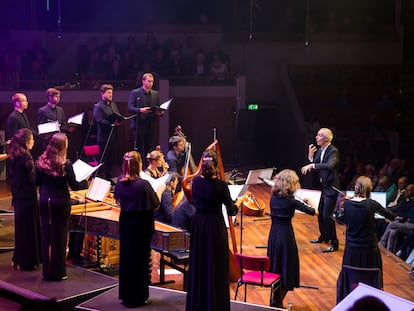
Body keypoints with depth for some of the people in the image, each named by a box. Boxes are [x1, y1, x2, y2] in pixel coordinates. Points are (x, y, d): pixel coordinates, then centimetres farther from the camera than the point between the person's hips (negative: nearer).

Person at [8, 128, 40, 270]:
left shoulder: (15, 157, 6)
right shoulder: (26, 159, -20)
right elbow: (33, 179, -18)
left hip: (18, 197, 9)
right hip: (27, 198, -9)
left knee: (21, 228, 18)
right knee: (28, 229, 2)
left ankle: (18, 260, 28)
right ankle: (26, 262, 9)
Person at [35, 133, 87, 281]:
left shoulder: (41, 161, -2)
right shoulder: (65, 164, -16)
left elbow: (37, 181, 6)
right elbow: (74, 186, -12)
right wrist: (85, 183, 6)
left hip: (44, 201, 5)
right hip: (60, 202, -4)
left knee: (46, 236, 11)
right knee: (59, 238, 4)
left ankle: (47, 271, 19)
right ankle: (58, 273, 11)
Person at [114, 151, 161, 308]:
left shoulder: (120, 182, -4)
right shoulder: (143, 184, -23)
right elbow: (155, 204, -14)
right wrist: (158, 191, 2)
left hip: (125, 223, 6)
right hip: (141, 225, -6)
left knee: (126, 257, 17)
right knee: (140, 259, 6)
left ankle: (126, 294, 27)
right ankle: (138, 297, 14)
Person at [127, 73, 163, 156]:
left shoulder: (155, 94, 13)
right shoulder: (135, 93, -1)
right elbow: (130, 108, -8)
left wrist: (160, 112, -6)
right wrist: (140, 110, -25)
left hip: (150, 125, 4)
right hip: (139, 125, -4)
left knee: (148, 149, 5)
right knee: (138, 149, -2)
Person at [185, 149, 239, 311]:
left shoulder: (196, 181, -5)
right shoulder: (220, 185, -17)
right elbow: (231, 211, -10)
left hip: (198, 224, 5)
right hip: (215, 226, -5)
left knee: (198, 264, 16)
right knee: (216, 266, 6)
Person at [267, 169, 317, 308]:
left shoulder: (273, 197, 0)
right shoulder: (291, 201, -14)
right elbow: (314, 212, -7)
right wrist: (310, 201, 13)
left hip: (273, 235, 6)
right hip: (286, 236, -6)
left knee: (275, 267, 17)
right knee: (286, 269, 6)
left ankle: (275, 300, 24)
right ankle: (277, 302, 8)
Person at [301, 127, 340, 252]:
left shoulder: (333, 151, -17)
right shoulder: (319, 151, 7)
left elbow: (330, 165, -36)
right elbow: (314, 167, 6)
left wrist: (312, 165, -40)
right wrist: (310, 157, -10)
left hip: (331, 187, -9)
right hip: (323, 186, 9)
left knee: (327, 215, -9)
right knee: (320, 213, 19)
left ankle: (334, 243, 1)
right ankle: (324, 236, 38)